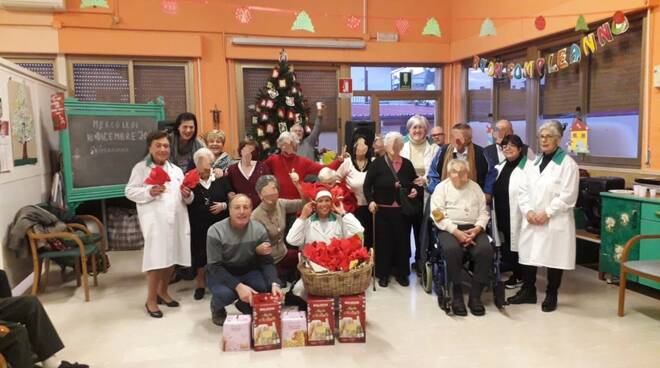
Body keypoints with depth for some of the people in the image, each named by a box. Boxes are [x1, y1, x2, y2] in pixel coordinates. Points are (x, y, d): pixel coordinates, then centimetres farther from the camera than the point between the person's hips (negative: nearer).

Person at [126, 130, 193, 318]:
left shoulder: (176, 170, 17)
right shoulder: (141, 168, 3)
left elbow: (185, 197, 18)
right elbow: (130, 191, -3)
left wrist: (188, 195, -6)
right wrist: (149, 192, -19)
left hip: (176, 220, 5)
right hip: (154, 221, -5)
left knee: (171, 257, 11)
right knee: (157, 259, -7)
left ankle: (162, 291, 30)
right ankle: (151, 299, 6)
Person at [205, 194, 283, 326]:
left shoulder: (259, 229, -12)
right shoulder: (215, 231, -21)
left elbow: (266, 262, -11)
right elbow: (215, 267, -22)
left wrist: (274, 284, -31)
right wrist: (239, 286, -36)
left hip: (248, 271, 3)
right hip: (220, 273, -3)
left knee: (268, 286, -25)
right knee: (226, 293, -34)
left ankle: (246, 305, 9)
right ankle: (217, 307, 5)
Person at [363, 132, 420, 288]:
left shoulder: (407, 164, 8)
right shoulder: (377, 163, -3)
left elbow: (415, 183, 18)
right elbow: (367, 185, -3)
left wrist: (416, 190, -3)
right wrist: (371, 201, -16)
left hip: (403, 210, 3)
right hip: (382, 210, -3)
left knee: (402, 241, 7)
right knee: (383, 241, 3)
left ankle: (402, 273, 23)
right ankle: (383, 274, 17)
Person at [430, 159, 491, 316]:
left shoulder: (475, 187, 19)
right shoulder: (441, 187, 8)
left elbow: (483, 212, 12)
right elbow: (438, 215, -4)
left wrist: (476, 229, -8)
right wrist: (456, 232, -15)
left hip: (473, 228, 3)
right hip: (450, 229, -3)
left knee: (486, 249, -28)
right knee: (452, 249, -35)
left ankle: (475, 295, -16)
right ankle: (457, 294, -18)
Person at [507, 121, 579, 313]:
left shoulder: (567, 163, -5)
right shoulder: (534, 162, 14)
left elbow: (568, 195, -12)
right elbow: (523, 189, 10)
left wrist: (547, 213, -16)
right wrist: (528, 211, -5)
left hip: (555, 222, -5)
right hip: (531, 220, 5)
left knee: (553, 258, 2)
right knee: (528, 254, 8)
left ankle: (551, 296, 19)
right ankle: (528, 292, 24)